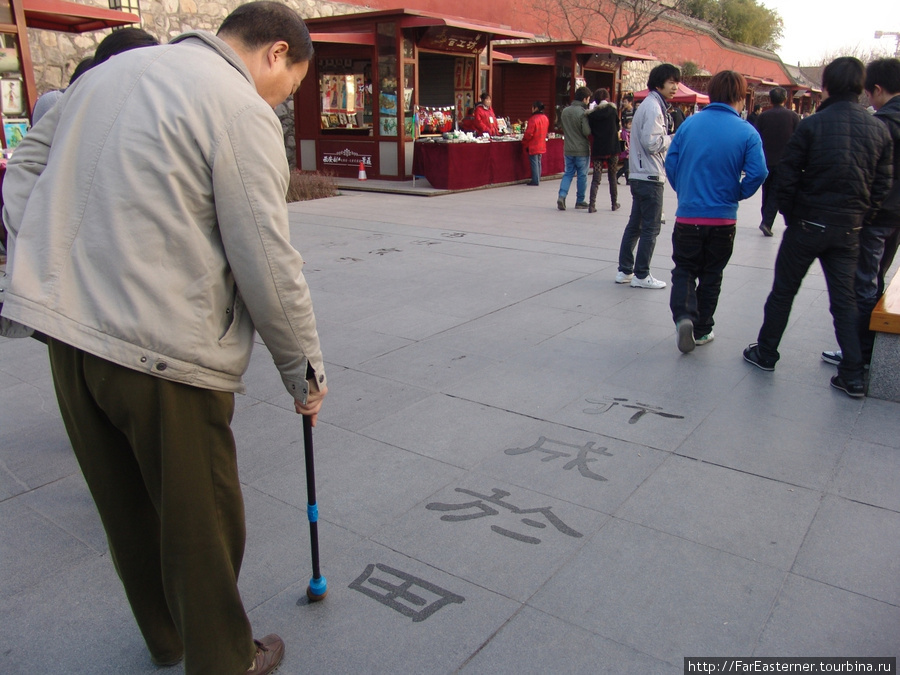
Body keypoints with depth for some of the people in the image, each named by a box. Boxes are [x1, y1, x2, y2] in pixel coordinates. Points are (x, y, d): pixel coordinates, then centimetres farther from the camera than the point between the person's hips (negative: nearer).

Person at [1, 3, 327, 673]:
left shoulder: (110, 71, 17)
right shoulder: (243, 111, -10)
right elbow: (268, 267, -14)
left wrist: (58, 271, 13)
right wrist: (305, 369, -3)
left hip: (67, 330, 9)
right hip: (164, 351, -8)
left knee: (128, 509, 22)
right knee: (202, 524, 10)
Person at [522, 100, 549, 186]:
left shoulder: (533, 119, -20)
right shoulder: (545, 118, 6)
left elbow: (529, 134, -20)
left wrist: (524, 143, -7)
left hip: (533, 146, -8)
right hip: (542, 145, 8)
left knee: (534, 163, -3)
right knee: (538, 162, 16)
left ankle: (535, 181, -1)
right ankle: (537, 180, 21)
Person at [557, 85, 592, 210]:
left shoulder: (565, 111, 4)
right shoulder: (583, 112, -15)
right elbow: (587, 132, -18)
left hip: (568, 149, 5)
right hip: (582, 149, -5)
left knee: (568, 173, 12)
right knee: (582, 175, 7)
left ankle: (562, 195, -7)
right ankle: (580, 201, 14)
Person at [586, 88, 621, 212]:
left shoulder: (591, 113, -1)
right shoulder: (612, 109, -2)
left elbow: (590, 132, 4)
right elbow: (617, 127, 6)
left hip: (597, 149, 0)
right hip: (612, 148, 0)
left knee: (596, 178, 0)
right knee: (612, 177, 13)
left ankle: (592, 204, -13)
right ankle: (614, 203, 20)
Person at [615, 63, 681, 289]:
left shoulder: (651, 105, 17)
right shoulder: (653, 107, -14)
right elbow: (652, 143, -20)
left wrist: (669, 139, 5)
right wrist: (675, 138, -7)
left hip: (640, 175, 10)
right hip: (650, 177, -10)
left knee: (635, 225, 13)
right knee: (651, 228, -3)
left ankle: (624, 271, 18)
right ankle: (641, 276, 3)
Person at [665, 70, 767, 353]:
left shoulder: (689, 123, -2)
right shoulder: (747, 133, -7)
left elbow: (670, 162, 0)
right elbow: (757, 173, -14)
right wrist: (737, 195, 4)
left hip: (687, 216, 0)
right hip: (723, 218, 0)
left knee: (684, 271, 12)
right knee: (711, 276, 15)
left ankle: (683, 316, -13)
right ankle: (702, 329, 22)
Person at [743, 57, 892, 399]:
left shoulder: (812, 125, -10)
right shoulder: (879, 130, 3)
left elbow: (788, 177, -10)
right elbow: (882, 185, 3)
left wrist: (790, 215, 4)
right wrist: (859, 215, 14)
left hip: (808, 224, -3)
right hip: (849, 229, 4)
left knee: (783, 290, 12)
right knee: (844, 299, 9)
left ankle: (765, 353, 22)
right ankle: (853, 376, 9)